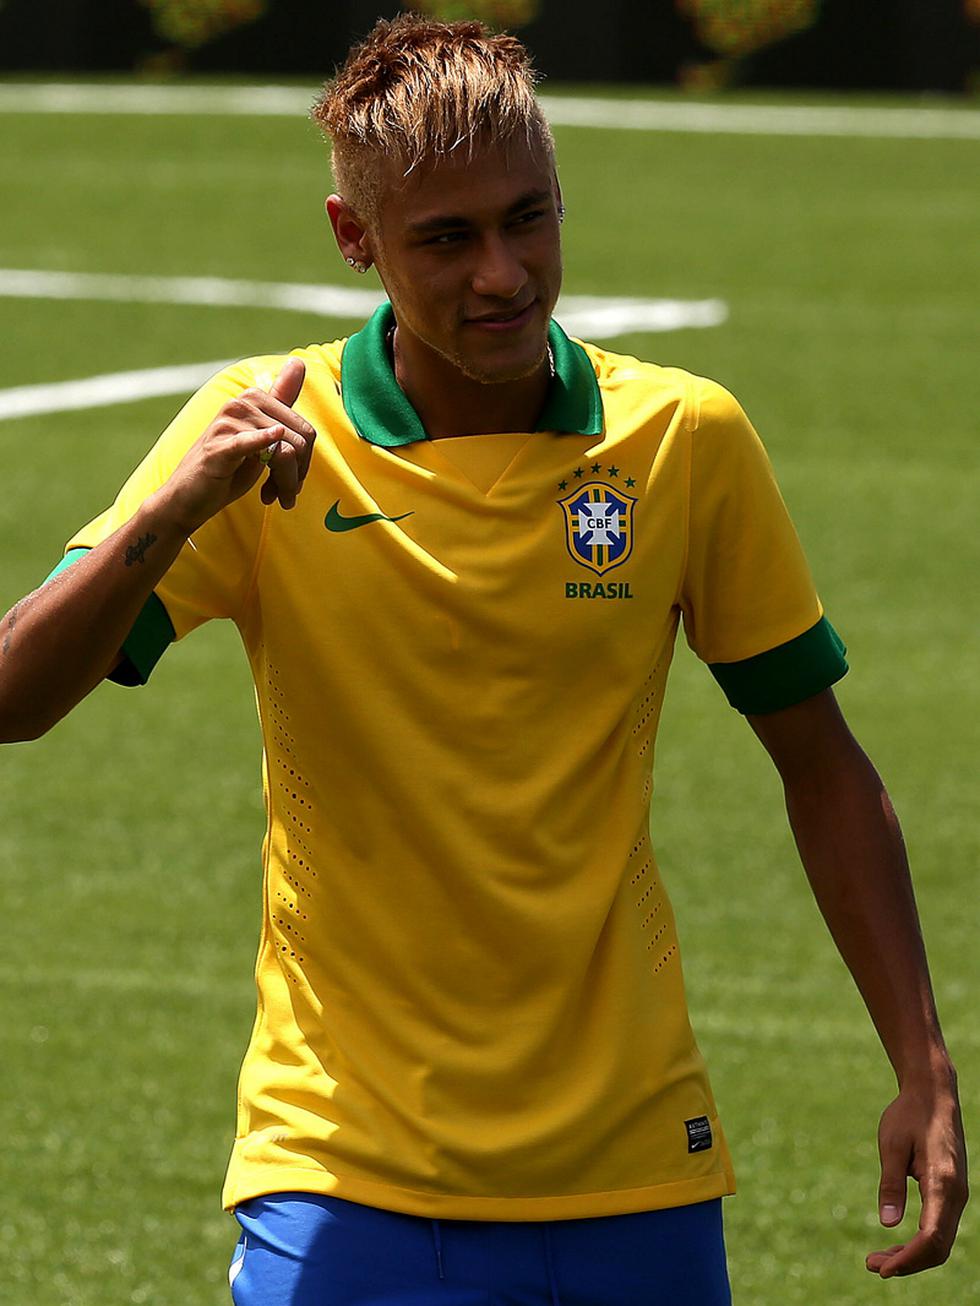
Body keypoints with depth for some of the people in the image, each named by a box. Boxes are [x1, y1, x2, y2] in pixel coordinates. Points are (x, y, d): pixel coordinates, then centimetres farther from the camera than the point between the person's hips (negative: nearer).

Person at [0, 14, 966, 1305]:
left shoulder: (687, 439, -1)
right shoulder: (266, 435, -5)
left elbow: (819, 761, 8)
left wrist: (923, 1065, 0)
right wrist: (172, 511, -28)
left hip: (633, 1177, 2)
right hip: (343, 1181, -2)